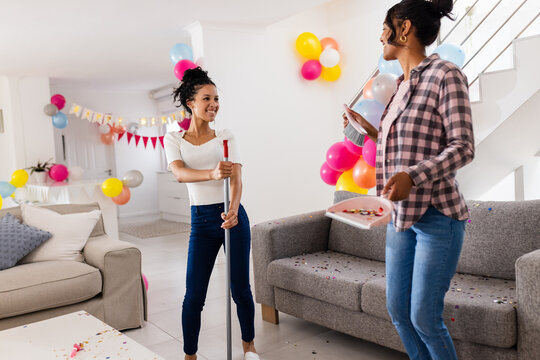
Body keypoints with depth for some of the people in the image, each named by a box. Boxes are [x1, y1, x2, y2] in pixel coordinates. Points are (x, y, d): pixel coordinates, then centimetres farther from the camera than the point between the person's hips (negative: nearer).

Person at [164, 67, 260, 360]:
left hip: (233, 216, 0)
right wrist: (212, 173, -38)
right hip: (201, 221, 0)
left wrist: (233, 211, -28)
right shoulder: (174, 139, 2)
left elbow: (237, 177, -9)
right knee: (194, 295, 1)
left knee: (240, 289, 7)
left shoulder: (225, 137, 4)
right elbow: (180, 173, -18)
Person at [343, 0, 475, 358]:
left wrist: (412, 176, -29)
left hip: (436, 216, -8)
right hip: (401, 215, 8)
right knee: (398, 310, 13)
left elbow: (463, 147, -16)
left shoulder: (445, 75, -9)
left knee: (424, 318, 0)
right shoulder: (401, 85, 14)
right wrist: (372, 131, 22)